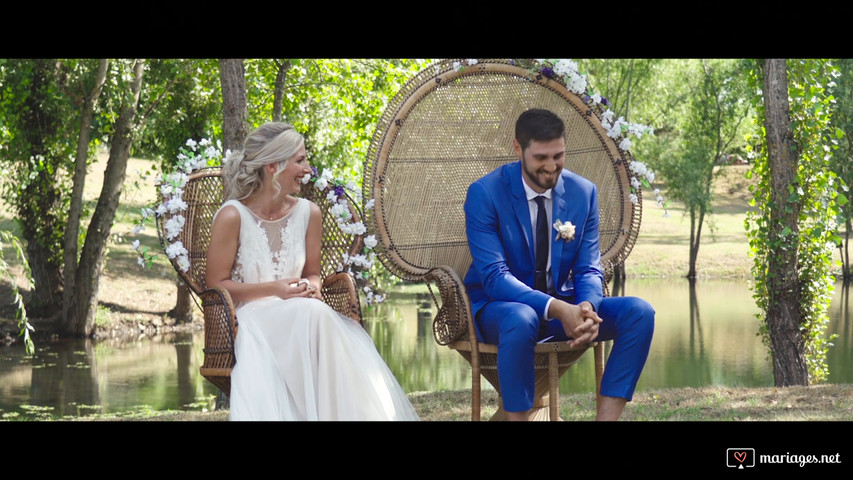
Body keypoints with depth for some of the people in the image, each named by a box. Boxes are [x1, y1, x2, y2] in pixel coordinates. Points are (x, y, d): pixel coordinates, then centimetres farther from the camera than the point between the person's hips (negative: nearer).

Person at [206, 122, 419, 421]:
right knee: (312, 314, -34)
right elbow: (216, 284, -6)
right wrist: (274, 289, -16)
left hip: (301, 318, 5)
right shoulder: (233, 216, -8)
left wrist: (311, 287, -7)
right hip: (250, 319, -5)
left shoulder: (308, 213, 7)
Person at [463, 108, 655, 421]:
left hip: (564, 304, 5)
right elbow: (494, 276, -21)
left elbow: (589, 269, 0)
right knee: (521, 319, -40)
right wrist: (556, 309, -35)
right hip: (497, 307, -4)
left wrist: (587, 307, -25)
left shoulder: (583, 192, 0)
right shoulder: (484, 194, -13)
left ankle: (606, 417, -19)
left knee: (639, 312, -19)